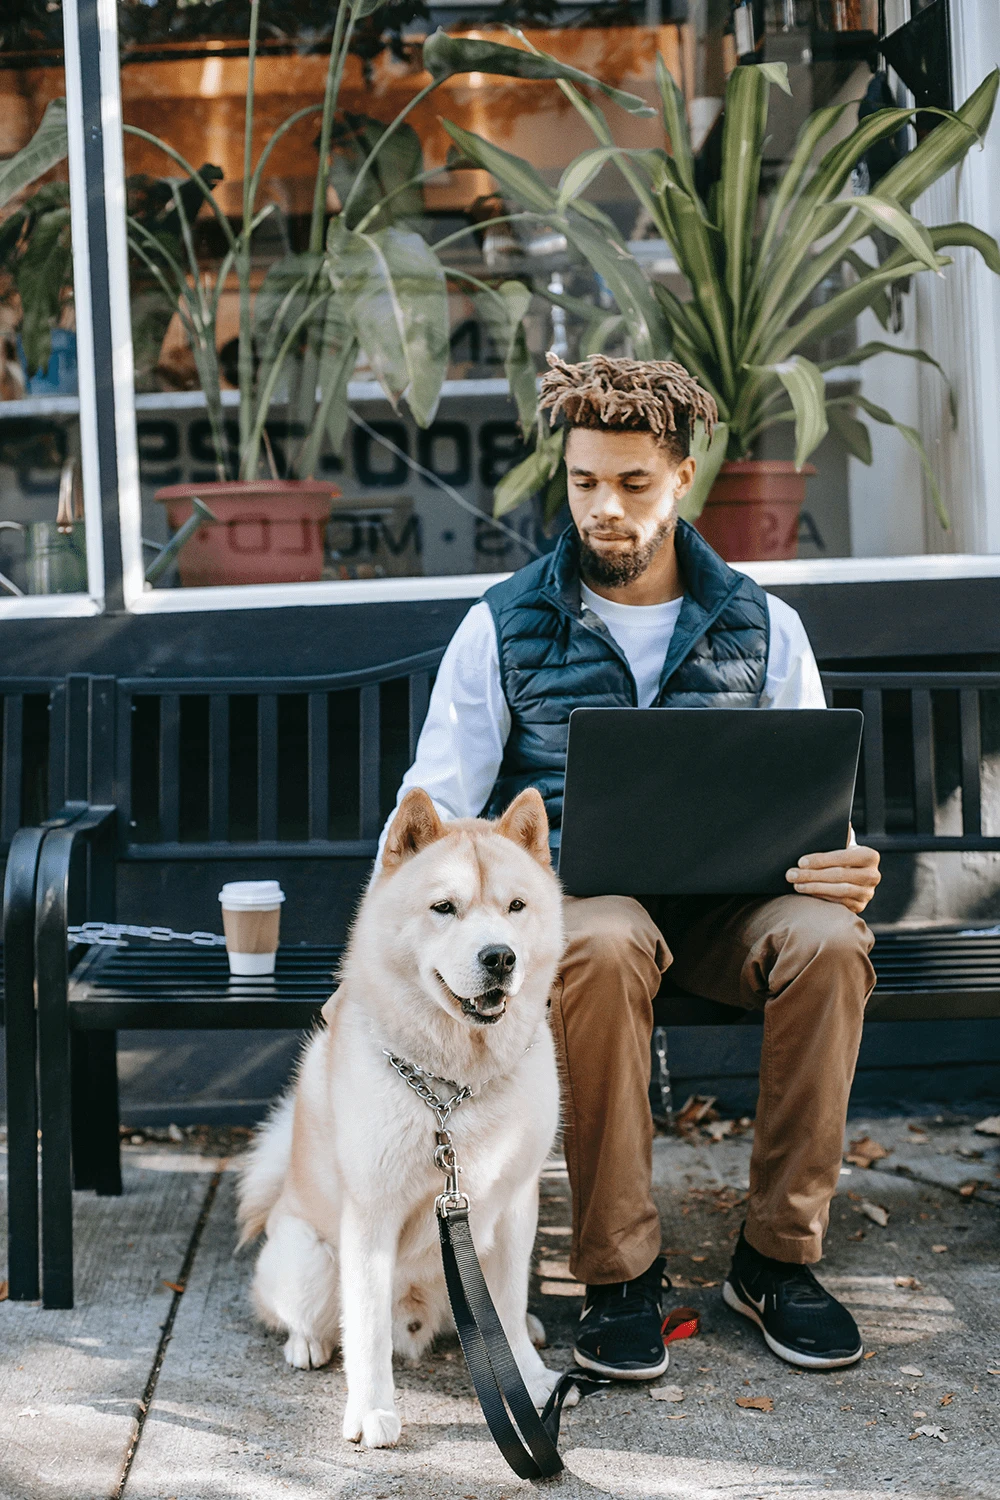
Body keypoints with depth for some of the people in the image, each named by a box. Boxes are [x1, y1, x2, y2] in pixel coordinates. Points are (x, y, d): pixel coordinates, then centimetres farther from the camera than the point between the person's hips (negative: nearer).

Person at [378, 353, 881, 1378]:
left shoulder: (761, 627, 10)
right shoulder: (504, 627, 6)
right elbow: (437, 808, 4)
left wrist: (839, 869, -16)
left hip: (722, 898, 2)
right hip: (569, 895, -2)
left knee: (827, 938, -30)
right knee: (604, 947, -37)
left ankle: (778, 1254, -14)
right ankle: (618, 1273, -22)